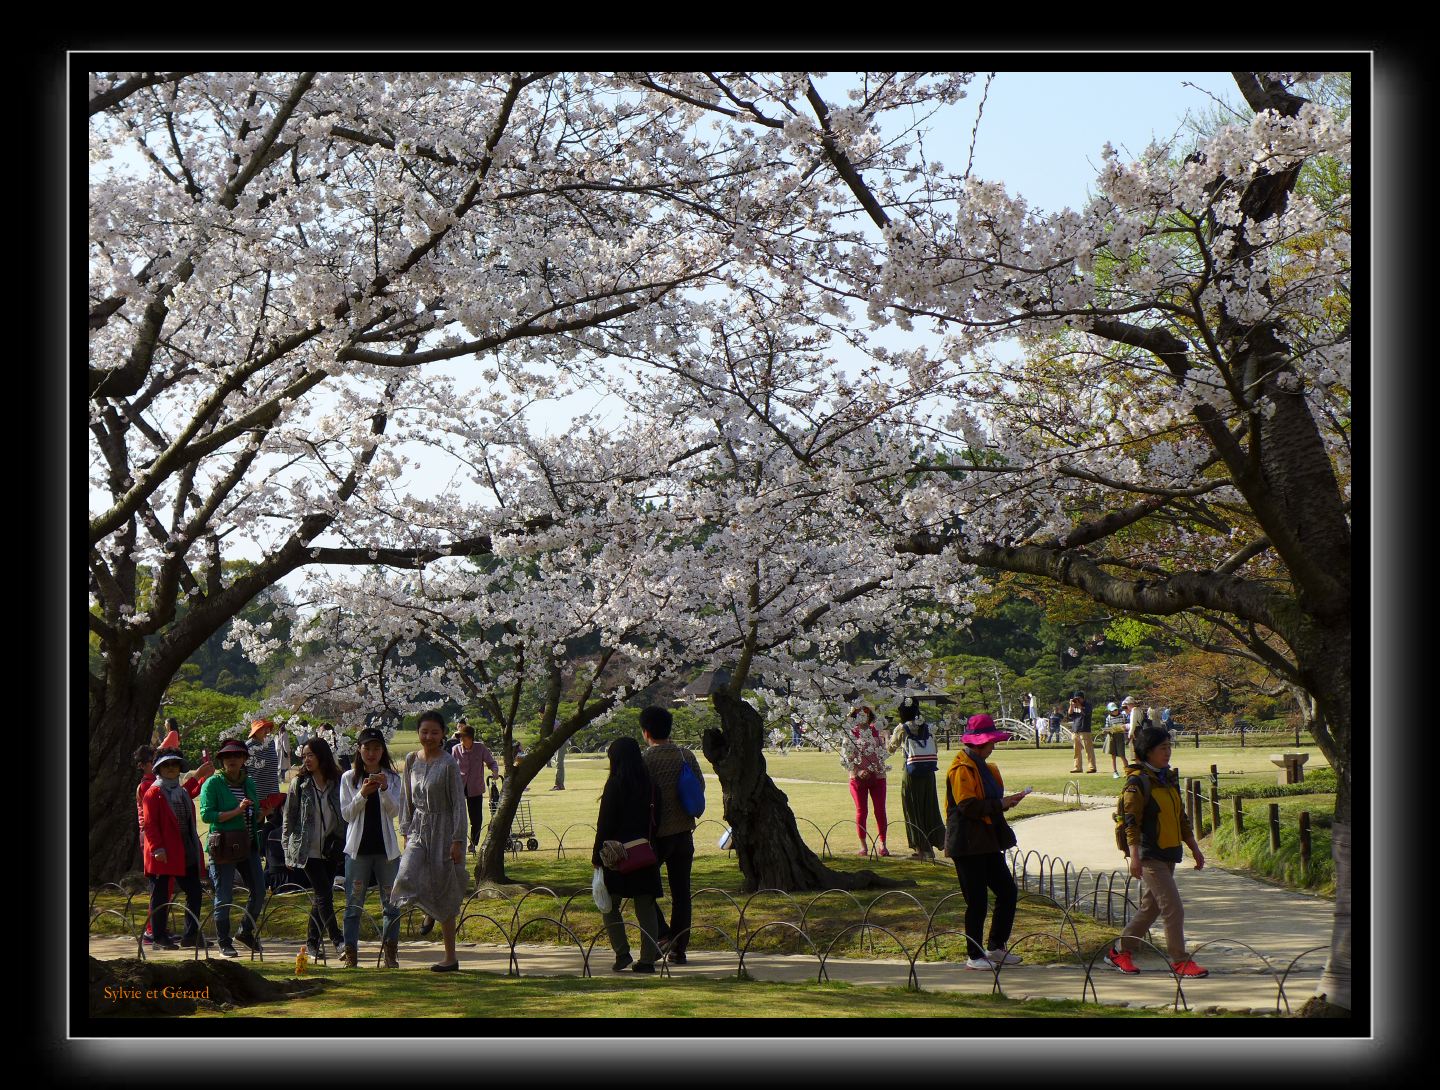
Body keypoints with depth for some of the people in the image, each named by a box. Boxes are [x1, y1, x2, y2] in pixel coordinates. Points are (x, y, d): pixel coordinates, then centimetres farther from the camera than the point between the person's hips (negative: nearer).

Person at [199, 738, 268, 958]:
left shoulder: (249, 783, 13)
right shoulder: (213, 783, -6)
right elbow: (206, 815, -16)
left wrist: (261, 814, 3)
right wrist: (236, 812, -21)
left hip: (248, 845, 6)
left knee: (259, 891, 4)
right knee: (224, 896, 0)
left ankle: (246, 931, 25)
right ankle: (224, 943, 11)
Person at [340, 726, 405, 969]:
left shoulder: (392, 778, 6)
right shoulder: (349, 778, 4)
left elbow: (394, 811, -5)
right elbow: (346, 814, -2)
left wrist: (384, 789, -22)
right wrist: (363, 794, -18)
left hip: (386, 848, 1)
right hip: (358, 848, -1)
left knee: (391, 903, 2)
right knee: (354, 903, 1)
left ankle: (390, 954, 9)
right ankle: (350, 953, 4)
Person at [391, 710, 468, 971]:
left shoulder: (448, 764, -11)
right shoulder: (411, 759, 6)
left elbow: (459, 804, -10)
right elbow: (406, 798, 14)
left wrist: (457, 841, -14)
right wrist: (406, 831, 9)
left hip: (443, 829, -5)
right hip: (418, 829, 5)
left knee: (443, 893, 0)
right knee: (407, 877, -19)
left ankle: (451, 957, 10)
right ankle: (431, 911, 13)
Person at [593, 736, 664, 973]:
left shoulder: (615, 783, -11)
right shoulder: (648, 784, 6)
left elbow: (605, 823, -10)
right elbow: (654, 819, 11)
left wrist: (597, 855, -5)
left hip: (617, 853, -5)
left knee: (609, 904, 8)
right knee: (646, 906, 7)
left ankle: (622, 952, -1)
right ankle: (648, 958, 5)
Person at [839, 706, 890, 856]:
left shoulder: (877, 731, 8)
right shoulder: (850, 733, 1)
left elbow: (882, 752, 8)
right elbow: (844, 757, -2)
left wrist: (871, 770, -6)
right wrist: (858, 771, -14)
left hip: (877, 776, 1)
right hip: (857, 776, -1)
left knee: (880, 810, -2)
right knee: (861, 811, 0)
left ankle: (882, 843, 5)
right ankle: (863, 845, 7)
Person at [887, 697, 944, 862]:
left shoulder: (902, 729, -3)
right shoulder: (927, 727, 8)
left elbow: (890, 749, 10)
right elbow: (936, 750, 11)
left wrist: (886, 739, 32)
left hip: (912, 771, -4)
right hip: (929, 772, 4)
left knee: (913, 810, 6)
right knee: (930, 808, 12)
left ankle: (920, 848, 8)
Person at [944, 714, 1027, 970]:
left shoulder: (983, 766, 17)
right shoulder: (961, 769, -14)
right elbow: (968, 805, -22)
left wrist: (1005, 801, 8)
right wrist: (1000, 804, -19)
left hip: (988, 842, 10)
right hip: (968, 844, -9)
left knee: (1008, 892, 9)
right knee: (976, 901, -4)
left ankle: (995, 948, 21)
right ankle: (974, 956, 7)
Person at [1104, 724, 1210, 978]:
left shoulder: (1169, 779, 14)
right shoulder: (1137, 782, -11)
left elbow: (1182, 818, 21)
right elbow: (1131, 822, -16)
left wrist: (1194, 848, 20)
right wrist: (1134, 856, -22)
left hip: (1169, 854, 9)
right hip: (1150, 856, -9)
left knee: (1151, 907, 14)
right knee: (1173, 909, -10)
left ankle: (1120, 952, 25)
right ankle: (1180, 961, -2)